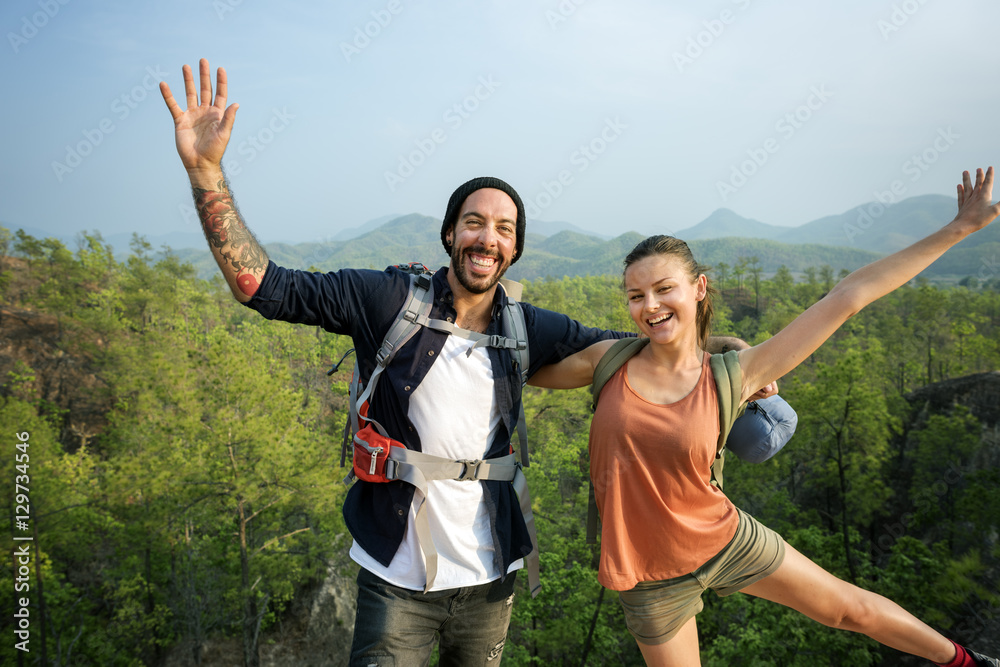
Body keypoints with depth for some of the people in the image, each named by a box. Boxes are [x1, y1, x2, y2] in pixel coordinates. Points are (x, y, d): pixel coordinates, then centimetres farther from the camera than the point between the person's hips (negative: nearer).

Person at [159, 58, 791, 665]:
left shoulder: (527, 328, -1)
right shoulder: (389, 300, -10)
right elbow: (264, 287, -13)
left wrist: (726, 349, 1)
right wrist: (206, 169, -21)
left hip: (489, 579, 3)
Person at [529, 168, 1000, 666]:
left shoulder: (731, 376, -15)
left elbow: (848, 297, -13)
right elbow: (531, 368, 5)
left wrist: (958, 228, -7)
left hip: (726, 539, 1)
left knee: (852, 608, 19)